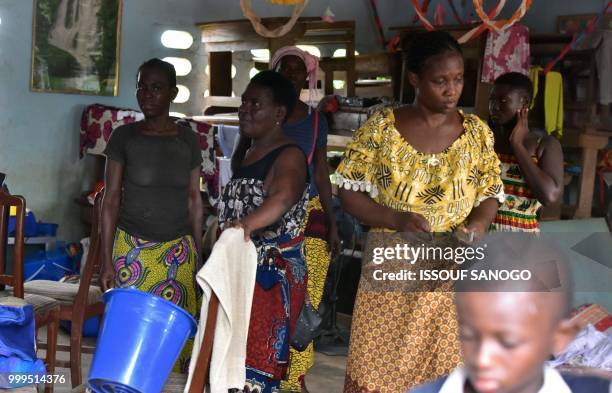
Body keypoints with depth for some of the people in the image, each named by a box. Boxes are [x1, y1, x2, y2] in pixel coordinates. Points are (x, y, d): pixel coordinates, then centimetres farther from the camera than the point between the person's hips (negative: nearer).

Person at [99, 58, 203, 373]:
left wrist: (198, 255, 7)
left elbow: (194, 200, 9)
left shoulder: (188, 141, 4)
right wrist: (106, 261, -6)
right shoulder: (124, 137, -2)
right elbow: (111, 199, -1)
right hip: (132, 249, -2)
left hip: (178, 251, 2)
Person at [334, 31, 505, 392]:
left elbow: (490, 196, 9)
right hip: (390, 269, -2)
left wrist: (479, 223, -14)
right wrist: (397, 220, -20)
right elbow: (350, 193, -4)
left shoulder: (477, 131, 2)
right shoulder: (381, 128, -6)